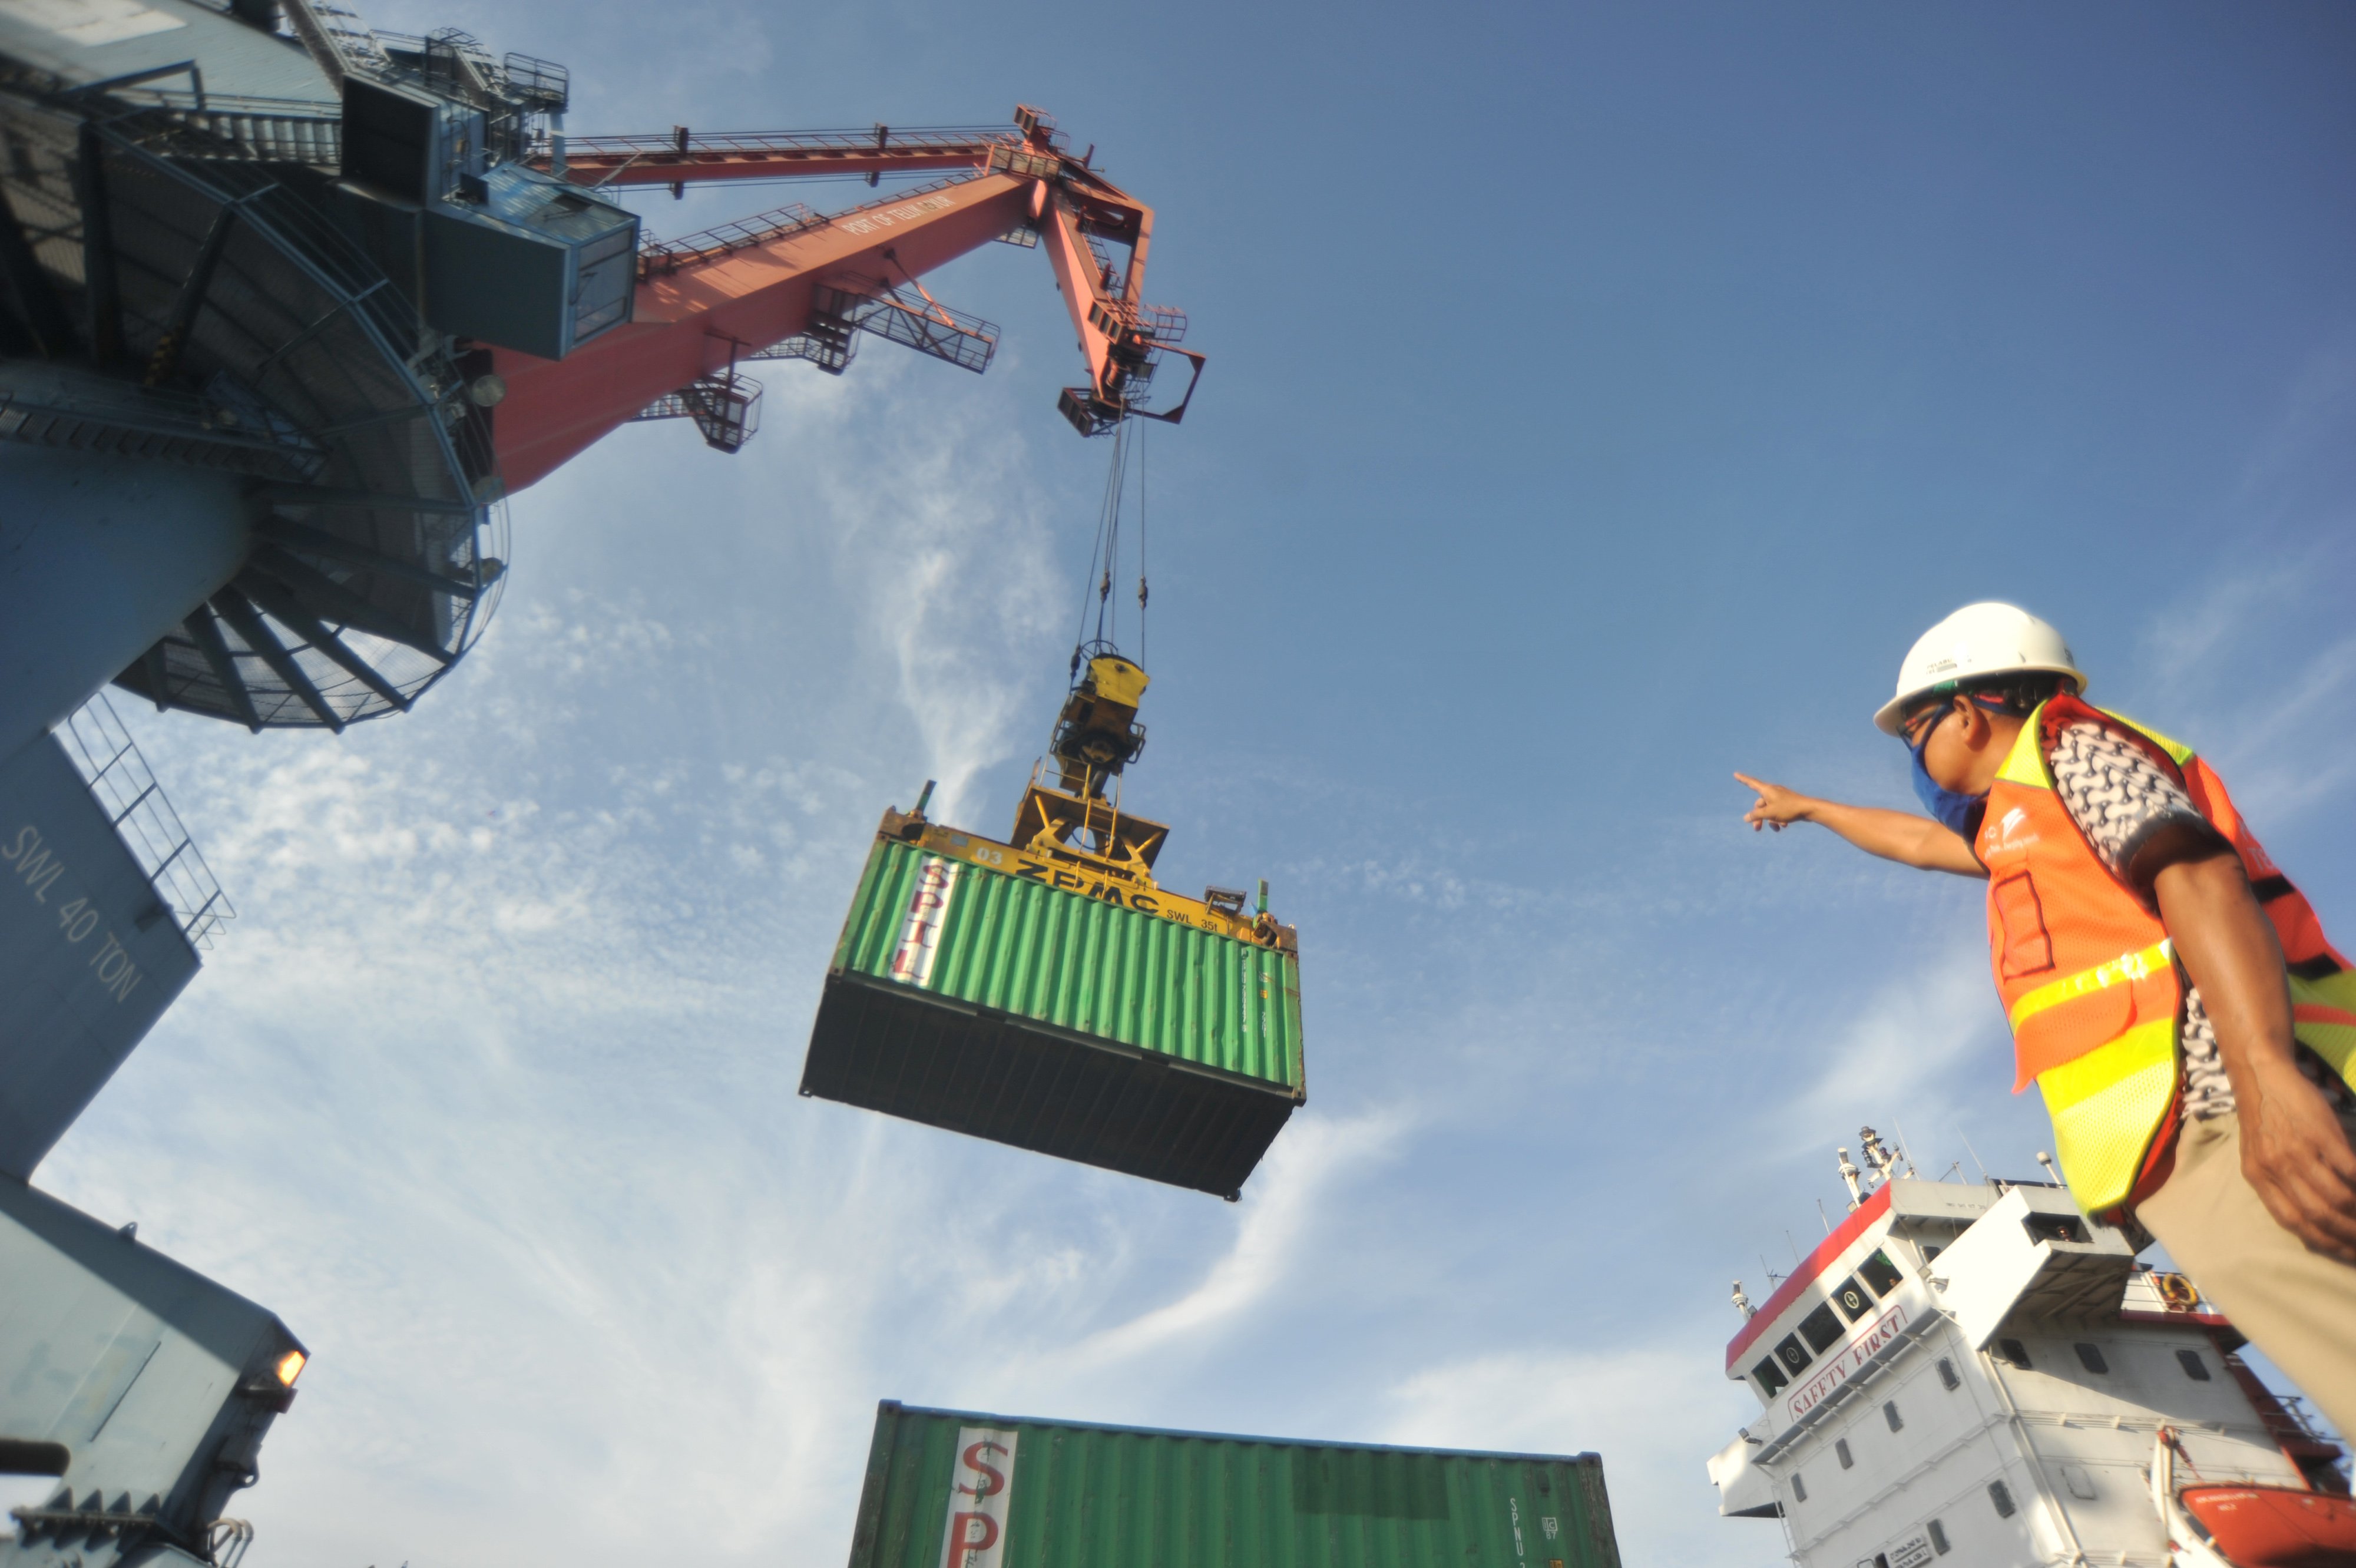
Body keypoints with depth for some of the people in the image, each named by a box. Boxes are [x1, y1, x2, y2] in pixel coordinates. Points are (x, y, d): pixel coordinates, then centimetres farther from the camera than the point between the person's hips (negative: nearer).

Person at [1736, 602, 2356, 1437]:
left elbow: (2196, 872, -13)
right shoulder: (2018, 824, 31)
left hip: (2219, 1111, -8)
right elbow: (1917, 841, 51)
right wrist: (1806, 808, 66)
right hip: (2173, 1147, 8)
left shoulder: (2067, 749, 5)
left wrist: (2267, 1079, -27)